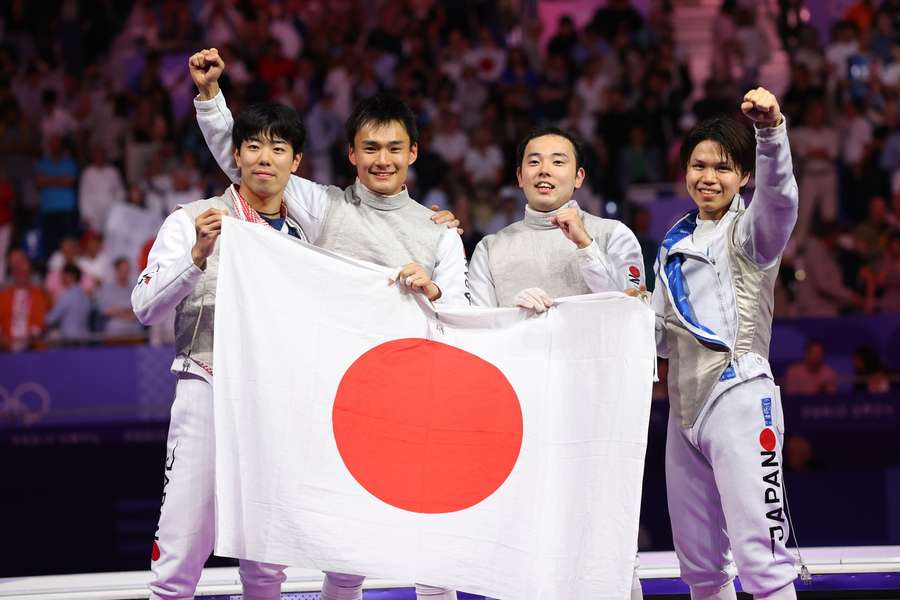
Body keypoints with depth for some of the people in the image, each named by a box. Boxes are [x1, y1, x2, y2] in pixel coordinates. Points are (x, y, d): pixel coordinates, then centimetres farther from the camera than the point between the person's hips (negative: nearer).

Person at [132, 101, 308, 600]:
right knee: (182, 556, -9)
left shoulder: (304, 233, 12)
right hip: (209, 389, -4)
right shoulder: (191, 222, 0)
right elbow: (147, 307, -8)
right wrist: (198, 255, -23)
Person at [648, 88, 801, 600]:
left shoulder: (751, 231, -2)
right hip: (685, 401, 7)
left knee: (760, 557, -13)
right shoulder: (675, 244, 18)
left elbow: (780, 195, -26)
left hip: (738, 396, -7)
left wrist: (771, 130, -45)